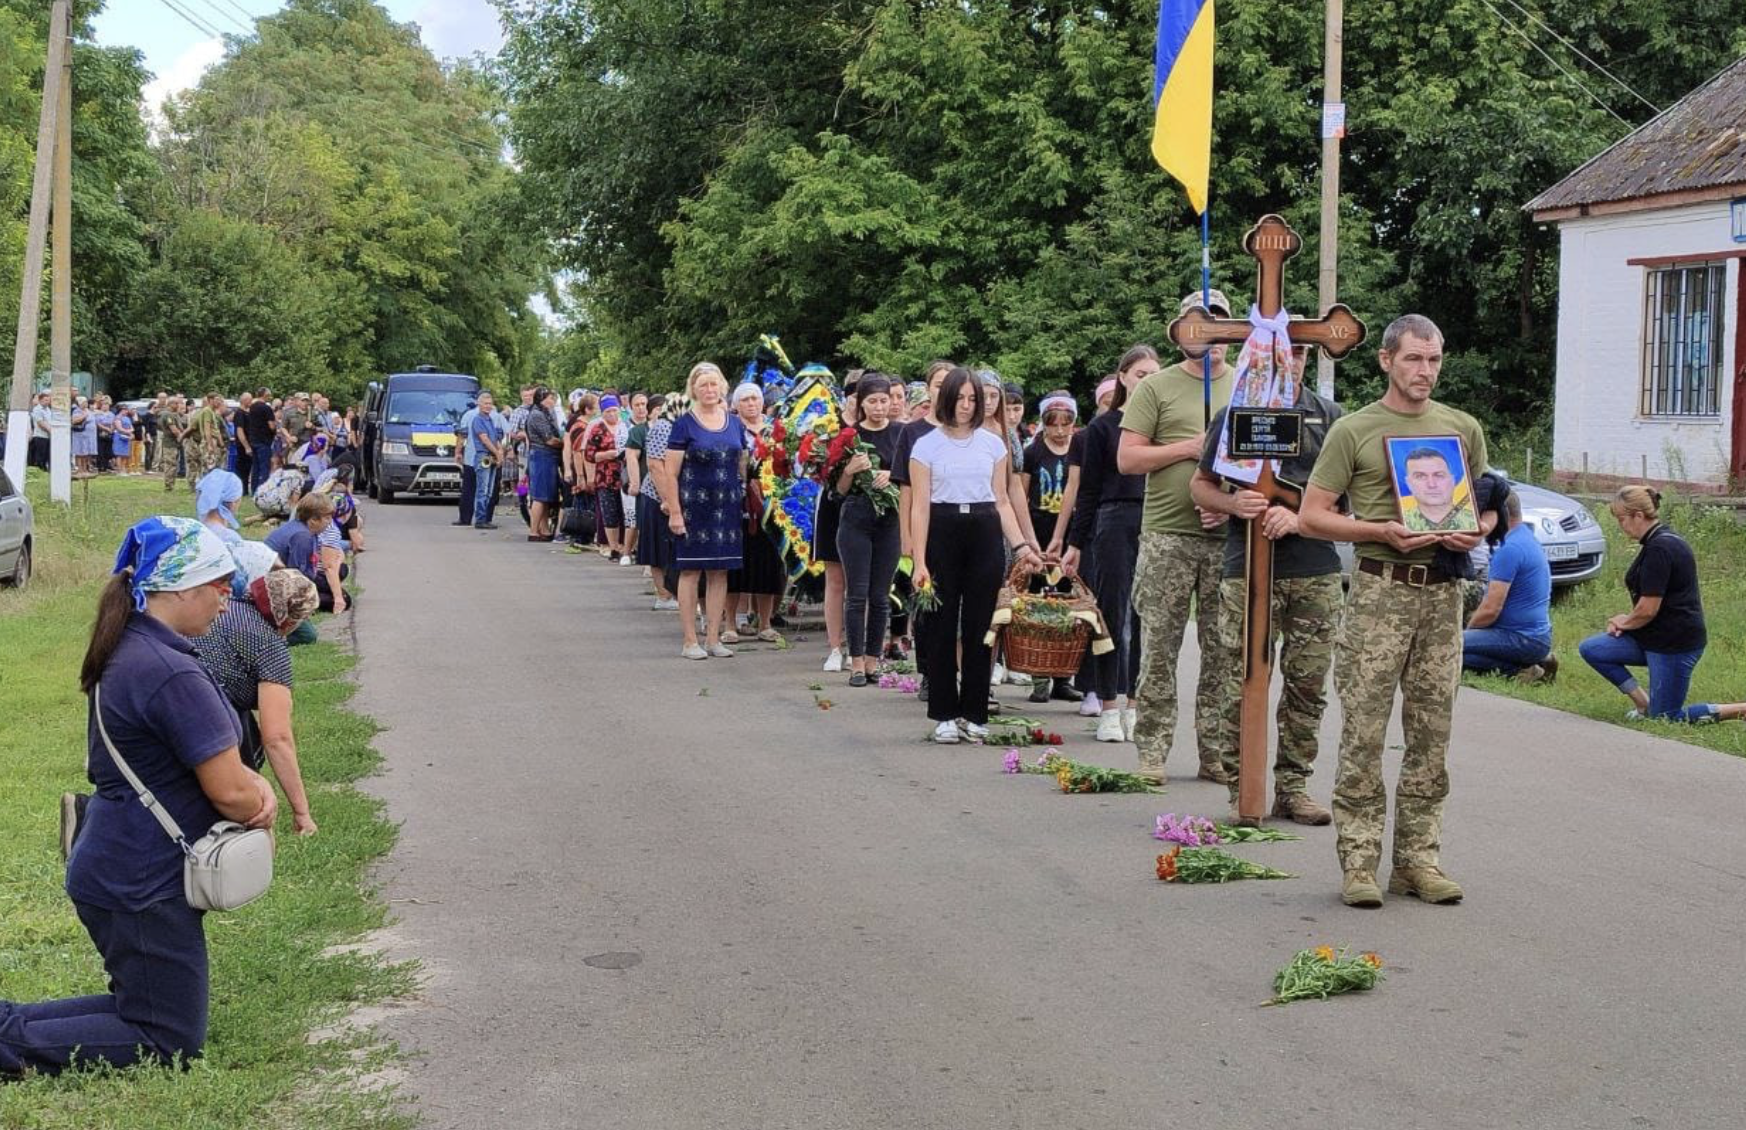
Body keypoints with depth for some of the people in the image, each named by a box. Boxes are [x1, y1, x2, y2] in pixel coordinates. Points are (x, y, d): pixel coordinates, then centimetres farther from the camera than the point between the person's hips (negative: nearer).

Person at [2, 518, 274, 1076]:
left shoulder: (128, 650, 7)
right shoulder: (172, 674, -25)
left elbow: (214, 756, 14)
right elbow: (230, 792, -23)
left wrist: (257, 787, -4)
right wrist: (263, 810, -1)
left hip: (118, 874, 10)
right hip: (143, 887, -10)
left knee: (145, 1005, 24)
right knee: (171, 1043, 3)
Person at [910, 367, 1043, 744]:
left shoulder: (992, 444, 9)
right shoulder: (926, 445, 2)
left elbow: (1002, 501, 12)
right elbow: (920, 505, -2)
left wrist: (1021, 545, 1)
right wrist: (920, 562, -9)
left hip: (985, 533, 2)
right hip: (942, 533, -2)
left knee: (979, 626, 3)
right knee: (942, 626, 1)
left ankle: (974, 714, 11)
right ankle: (945, 716, 9)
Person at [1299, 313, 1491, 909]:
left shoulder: (1464, 428, 13)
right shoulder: (1353, 430, 1)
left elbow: (1488, 504, 21)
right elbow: (1311, 516, -1)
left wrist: (1476, 532, -3)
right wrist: (1382, 532, -14)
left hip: (1443, 592, 4)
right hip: (1378, 591, -4)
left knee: (1431, 735, 7)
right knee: (1364, 732, -5)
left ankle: (1418, 859, 15)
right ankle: (1358, 861, 1)